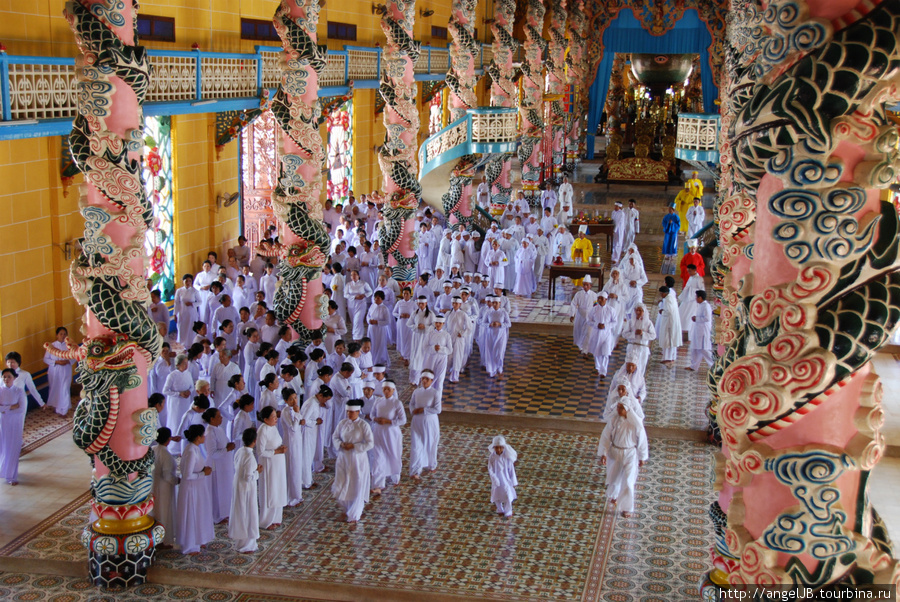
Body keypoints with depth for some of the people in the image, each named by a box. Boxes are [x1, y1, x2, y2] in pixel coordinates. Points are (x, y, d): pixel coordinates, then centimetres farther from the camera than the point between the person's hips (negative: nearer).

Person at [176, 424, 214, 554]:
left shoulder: (195, 448, 3)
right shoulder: (191, 452, -26)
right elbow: (187, 475, -26)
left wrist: (204, 468, 0)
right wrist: (204, 473, -17)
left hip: (199, 488, 9)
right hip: (192, 488, -9)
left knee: (199, 514, 21)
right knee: (191, 516, 6)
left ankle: (197, 541, 36)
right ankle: (190, 547, 20)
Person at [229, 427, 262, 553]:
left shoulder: (239, 452, 0)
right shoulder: (250, 456, -25)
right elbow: (248, 477, -26)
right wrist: (257, 472, -9)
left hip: (237, 487, 8)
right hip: (247, 490, -8)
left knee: (240, 514, 19)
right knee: (248, 515, 5)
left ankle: (239, 541, 32)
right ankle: (247, 546, 15)